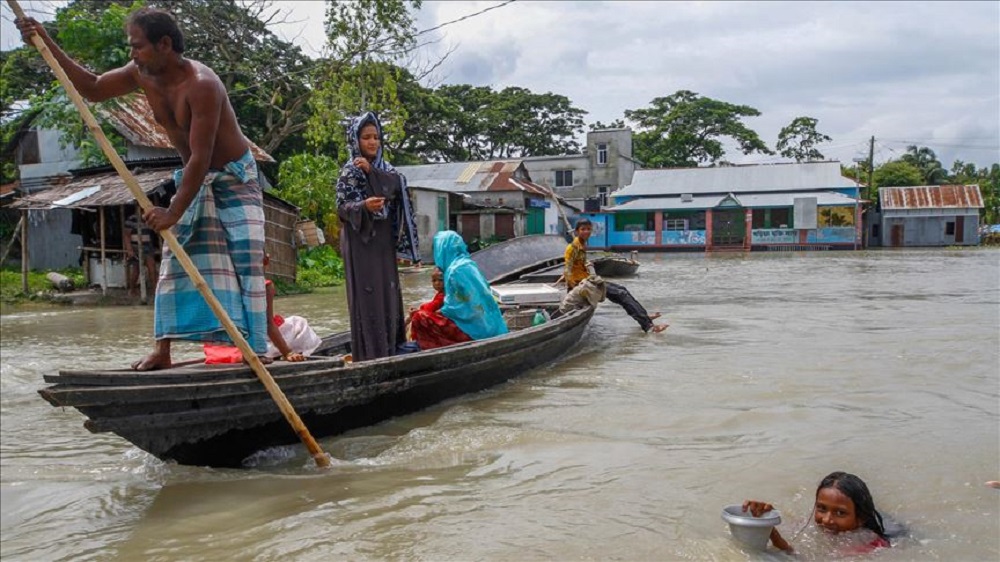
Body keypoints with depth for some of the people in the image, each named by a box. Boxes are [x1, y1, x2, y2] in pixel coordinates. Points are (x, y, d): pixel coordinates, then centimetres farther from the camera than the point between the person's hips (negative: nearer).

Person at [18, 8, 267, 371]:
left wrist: (174, 212, -33)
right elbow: (93, 89, 9)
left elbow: (201, 157, -32)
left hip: (234, 180, -7)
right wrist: (47, 44, 0)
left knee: (245, 262, -12)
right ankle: (162, 350, 4)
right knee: (175, 260, 1)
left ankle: (254, 350, -10)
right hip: (195, 179, 7)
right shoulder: (142, 74, -6)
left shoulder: (201, 85, -29)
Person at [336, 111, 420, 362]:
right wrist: (364, 206, -29)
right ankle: (368, 354, -6)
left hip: (384, 240, 6)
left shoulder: (383, 168, 13)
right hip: (361, 240, -6)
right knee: (366, 293, -9)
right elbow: (342, 207, -11)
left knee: (387, 292, 7)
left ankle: (387, 351, 14)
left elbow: (396, 186, -7)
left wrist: (370, 171, -17)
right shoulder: (349, 171, -4)